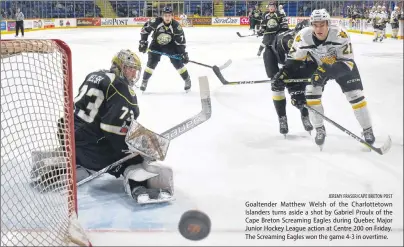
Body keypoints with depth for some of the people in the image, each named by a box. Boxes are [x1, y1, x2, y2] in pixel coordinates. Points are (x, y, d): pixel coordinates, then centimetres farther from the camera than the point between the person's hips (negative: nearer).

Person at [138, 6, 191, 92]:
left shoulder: (176, 25, -24)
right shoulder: (156, 22, -27)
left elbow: (181, 40, -17)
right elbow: (145, 29, -13)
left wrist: (183, 53, -20)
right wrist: (143, 42, -14)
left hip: (170, 45, 0)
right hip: (156, 44, 0)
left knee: (178, 62, -8)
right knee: (151, 63, -6)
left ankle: (187, 80, 9)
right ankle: (144, 81, 11)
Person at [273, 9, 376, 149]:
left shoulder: (340, 35, -38)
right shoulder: (303, 37, -30)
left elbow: (348, 62, -36)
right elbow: (294, 59, -13)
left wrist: (326, 71, -50)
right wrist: (284, 72, -29)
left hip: (342, 64, -2)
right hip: (317, 65, 2)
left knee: (356, 96, -4)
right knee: (311, 92, -15)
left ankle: (367, 130, 16)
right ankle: (320, 130, 5)